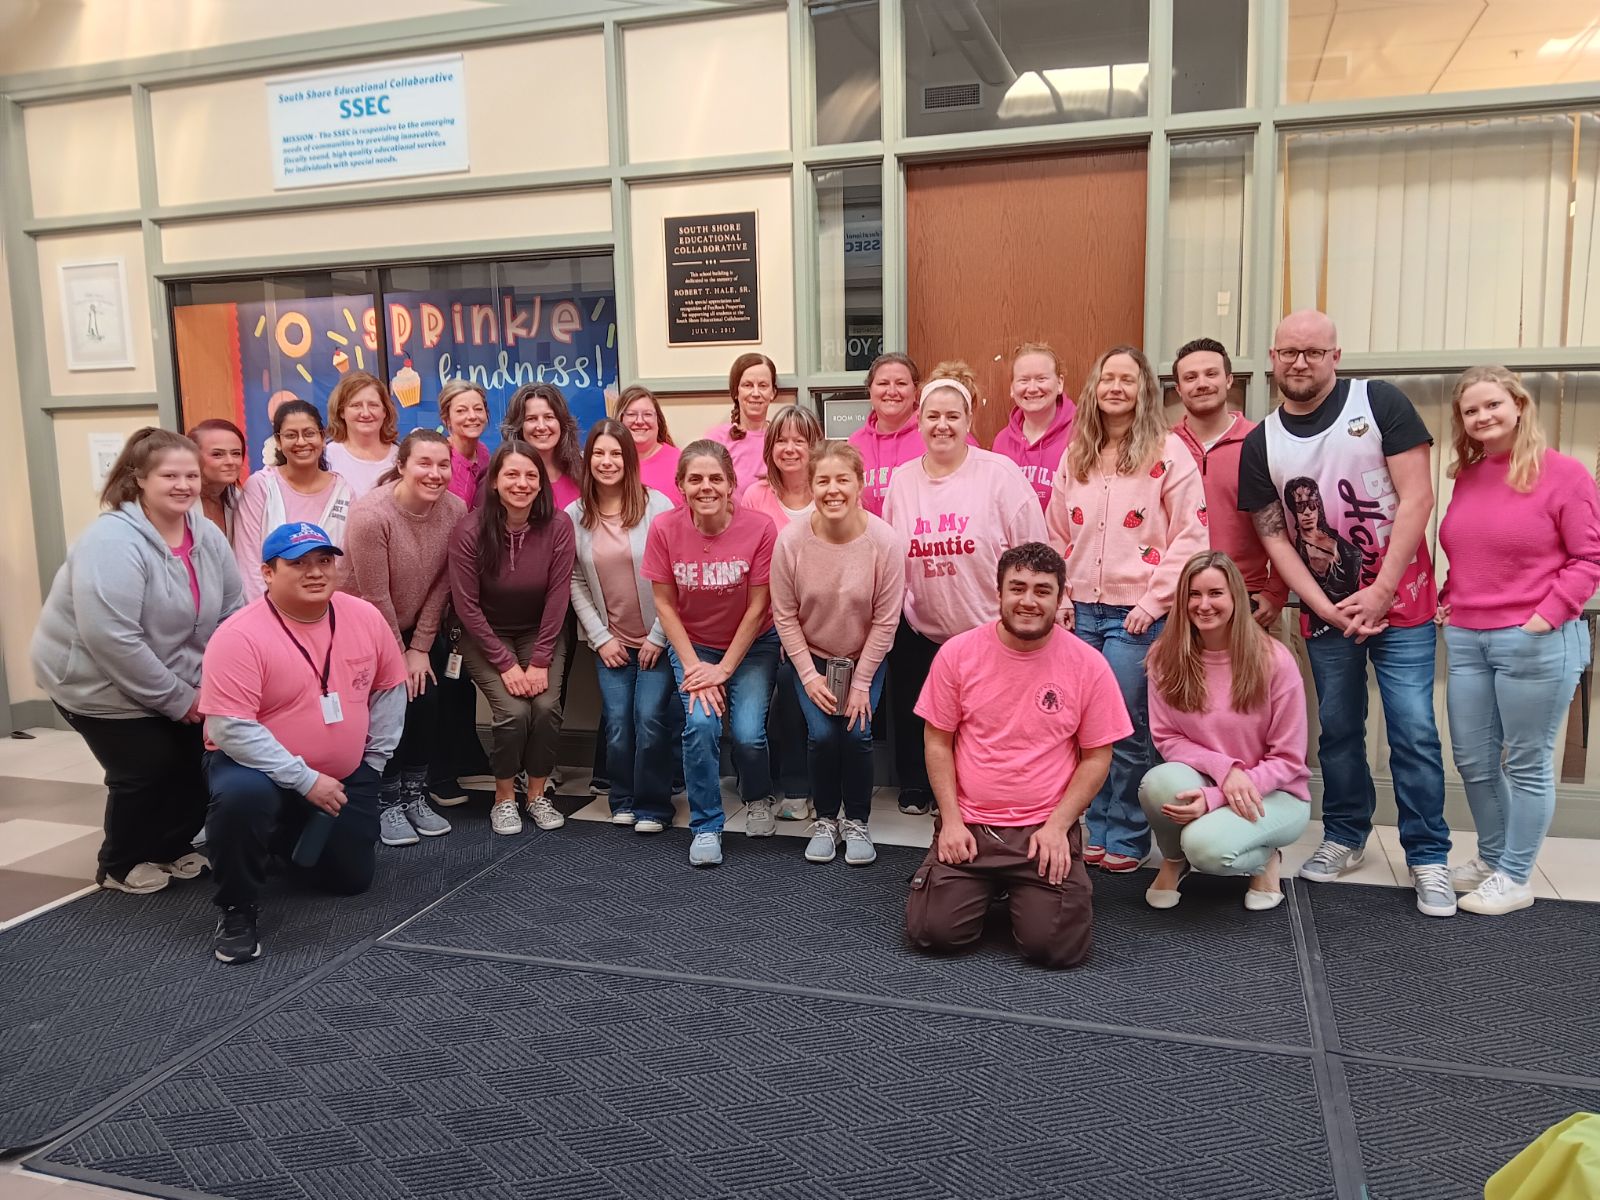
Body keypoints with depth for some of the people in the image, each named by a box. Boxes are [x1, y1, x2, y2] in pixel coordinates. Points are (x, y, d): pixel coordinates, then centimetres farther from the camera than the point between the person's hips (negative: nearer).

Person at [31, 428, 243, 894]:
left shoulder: (207, 535, -5)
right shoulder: (113, 541, -26)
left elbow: (232, 613, 2)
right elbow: (112, 639, -31)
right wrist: (177, 698, -25)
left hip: (181, 686, 7)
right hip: (101, 685, -6)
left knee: (203, 760, 2)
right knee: (148, 769, -7)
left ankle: (171, 847, 27)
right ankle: (120, 864, 19)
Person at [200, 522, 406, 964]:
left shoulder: (365, 617, -7)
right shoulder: (239, 636, -22)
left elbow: (389, 688, 6)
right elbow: (232, 729, -26)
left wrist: (373, 760, 4)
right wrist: (306, 781, -26)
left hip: (346, 778, 5)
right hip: (258, 765, -5)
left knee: (351, 879, 8)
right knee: (242, 796, -38)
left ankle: (291, 837, 40)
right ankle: (237, 910, -13)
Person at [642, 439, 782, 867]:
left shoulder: (759, 528, -21)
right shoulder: (664, 528, -17)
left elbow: (757, 607, -14)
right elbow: (664, 604, -9)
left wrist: (724, 669, -13)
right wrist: (693, 666, -14)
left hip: (751, 645, -1)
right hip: (692, 644, 1)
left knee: (747, 733, -15)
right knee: (700, 724, -21)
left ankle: (758, 800, 20)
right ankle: (706, 827, 0)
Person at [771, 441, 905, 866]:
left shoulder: (885, 542, -23)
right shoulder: (790, 540, -21)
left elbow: (885, 620, -15)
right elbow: (785, 615, -11)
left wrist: (861, 683, -13)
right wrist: (809, 675, -12)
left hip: (865, 658, 0)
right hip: (810, 656, 0)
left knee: (857, 733, -11)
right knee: (822, 733, -12)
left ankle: (857, 822, 14)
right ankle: (825, 819, 13)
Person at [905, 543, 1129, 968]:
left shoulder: (1088, 665, -5)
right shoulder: (957, 653, -4)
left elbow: (1096, 758, 1)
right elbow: (938, 743, 3)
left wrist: (1057, 825, -8)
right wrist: (951, 820, -6)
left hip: (1046, 828, 0)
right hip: (968, 824, 1)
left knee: (1056, 946, -13)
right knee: (931, 931, -11)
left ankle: (1024, 892, 21)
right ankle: (986, 888, 21)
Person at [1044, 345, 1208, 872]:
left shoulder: (1168, 452, -3)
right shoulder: (1075, 454, 12)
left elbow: (1190, 536, -7)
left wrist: (1154, 601, -11)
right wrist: (1060, 598, 7)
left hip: (1137, 614, -4)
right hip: (1081, 611, 4)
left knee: (1128, 730, -1)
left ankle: (1126, 839, 14)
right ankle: (1095, 830, 22)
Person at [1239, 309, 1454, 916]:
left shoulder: (1379, 402, -6)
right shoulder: (1260, 443, 3)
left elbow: (1417, 498, -10)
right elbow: (1273, 534, 3)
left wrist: (1379, 593, -14)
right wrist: (1326, 608, -7)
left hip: (1398, 598, -3)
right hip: (1325, 608, 3)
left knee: (1413, 731, -4)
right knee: (1338, 729, 11)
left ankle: (1428, 858, 10)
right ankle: (1345, 837, 27)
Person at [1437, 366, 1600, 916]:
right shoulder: (1466, 477, 11)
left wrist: (1548, 614, -17)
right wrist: (1447, 599, 8)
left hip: (1536, 641, -6)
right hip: (1465, 638, 6)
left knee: (1527, 763, 4)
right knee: (1473, 761, 12)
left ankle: (1514, 878, 16)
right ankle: (1490, 859, 31)